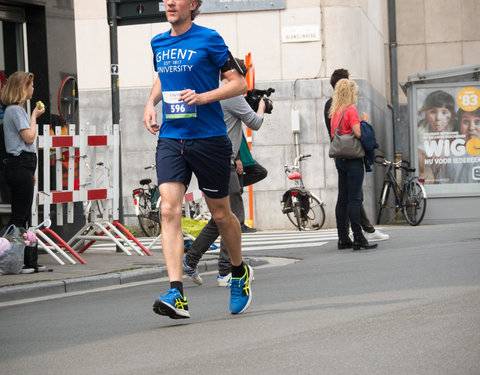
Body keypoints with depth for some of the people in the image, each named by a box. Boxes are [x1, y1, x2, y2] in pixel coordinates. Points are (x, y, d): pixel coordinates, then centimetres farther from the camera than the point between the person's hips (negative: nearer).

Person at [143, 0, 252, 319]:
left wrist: (202, 97, -18)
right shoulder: (158, 44, 11)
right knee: (169, 210, -15)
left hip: (209, 138, -4)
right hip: (170, 139, 4)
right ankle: (177, 295, -22)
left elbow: (239, 83, -5)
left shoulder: (208, 39, -5)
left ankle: (240, 273, 37)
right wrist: (151, 103, 12)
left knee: (221, 214, 10)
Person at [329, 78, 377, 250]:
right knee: (354, 199, -9)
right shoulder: (351, 110, -11)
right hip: (353, 159, -8)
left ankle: (343, 239, 10)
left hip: (340, 158, 8)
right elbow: (358, 133, -20)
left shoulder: (335, 112, 13)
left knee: (342, 199, 8)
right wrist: (365, 121, -5)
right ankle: (358, 239, -11)